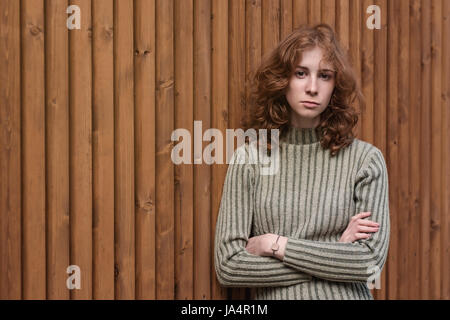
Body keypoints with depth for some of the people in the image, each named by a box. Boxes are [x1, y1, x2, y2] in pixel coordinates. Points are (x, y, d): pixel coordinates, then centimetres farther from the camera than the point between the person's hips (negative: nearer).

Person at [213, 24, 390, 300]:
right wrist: (336, 252, -7)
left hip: (346, 295, 0)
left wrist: (276, 244, -9)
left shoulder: (365, 159, -1)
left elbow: (371, 263, -8)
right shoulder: (249, 158, 0)